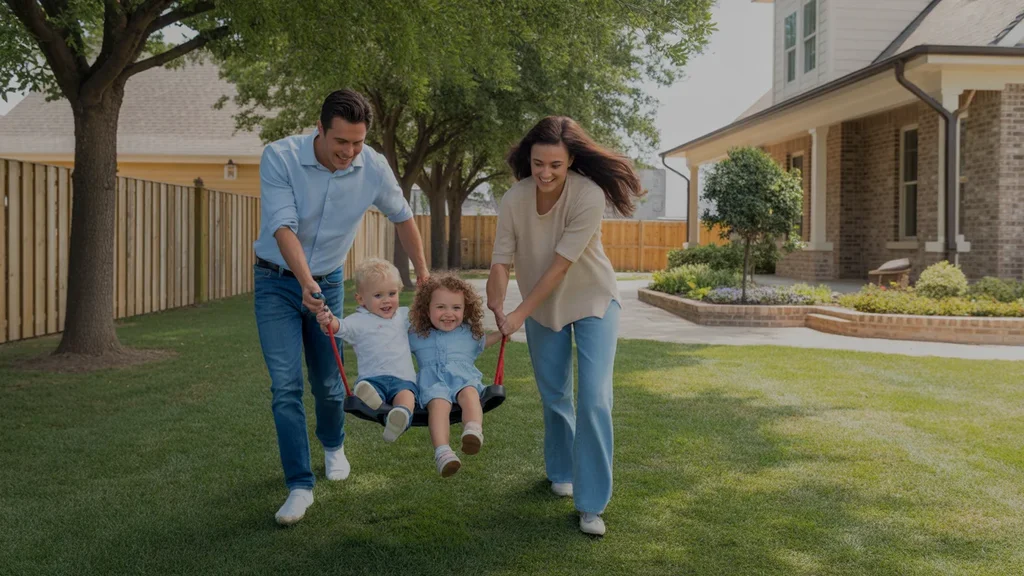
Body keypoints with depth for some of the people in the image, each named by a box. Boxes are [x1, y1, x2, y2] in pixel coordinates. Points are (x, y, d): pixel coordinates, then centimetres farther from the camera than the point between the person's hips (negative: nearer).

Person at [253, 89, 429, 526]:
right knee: (286, 386, -10)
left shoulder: (373, 168, -14)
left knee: (328, 382, 10)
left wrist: (423, 274, 6)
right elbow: (282, 226, -29)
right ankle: (299, 485, -1)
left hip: (329, 281, 2)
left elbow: (402, 217, 4)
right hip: (278, 281, -2)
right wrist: (306, 283, -42)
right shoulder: (280, 157, -22)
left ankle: (333, 446, 41)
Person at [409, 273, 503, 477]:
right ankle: (442, 453, -55)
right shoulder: (417, 337, 22)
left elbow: (486, 341, 44)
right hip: (432, 379, -1)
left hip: (464, 376, 1)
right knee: (439, 403, -37)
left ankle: (474, 432, -63)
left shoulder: (470, 333, 26)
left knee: (469, 393, -37)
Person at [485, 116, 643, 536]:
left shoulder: (589, 196, -28)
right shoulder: (514, 200, -18)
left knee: (594, 398, -12)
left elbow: (560, 265, -28)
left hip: (593, 301, -3)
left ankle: (592, 504, -2)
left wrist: (520, 314, -28)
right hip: (542, 308, 3)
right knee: (554, 397, 13)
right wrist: (495, 308, -36)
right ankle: (561, 471, 38)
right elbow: (501, 261, -18)